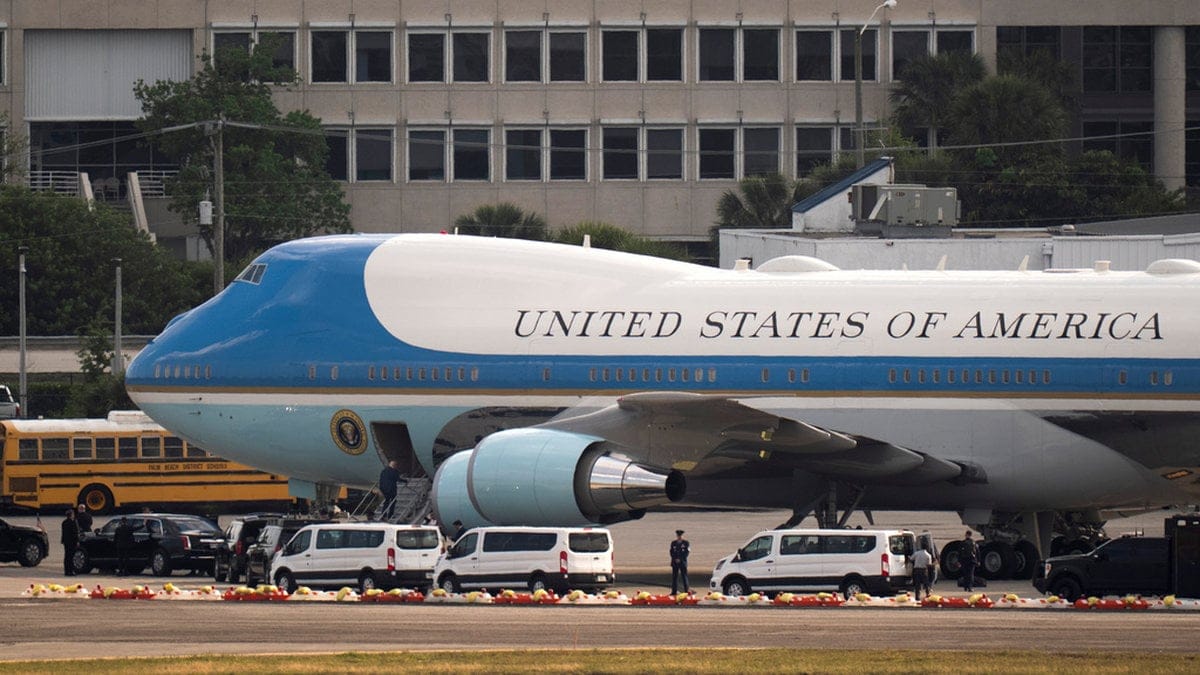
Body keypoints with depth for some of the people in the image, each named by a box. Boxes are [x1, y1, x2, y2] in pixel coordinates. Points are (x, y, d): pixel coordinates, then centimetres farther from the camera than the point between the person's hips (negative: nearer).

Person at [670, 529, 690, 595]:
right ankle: (674, 591, 1)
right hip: (675, 562, 3)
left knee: (684, 576, -5)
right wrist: (675, 559, -7)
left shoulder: (686, 543, 4)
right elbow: (672, 552, 8)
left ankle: (686, 590, -4)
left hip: (683, 562, -3)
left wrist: (680, 559, -10)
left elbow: (686, 552, -3)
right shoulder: (673, 543, 12)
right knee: (674, 577, 0)